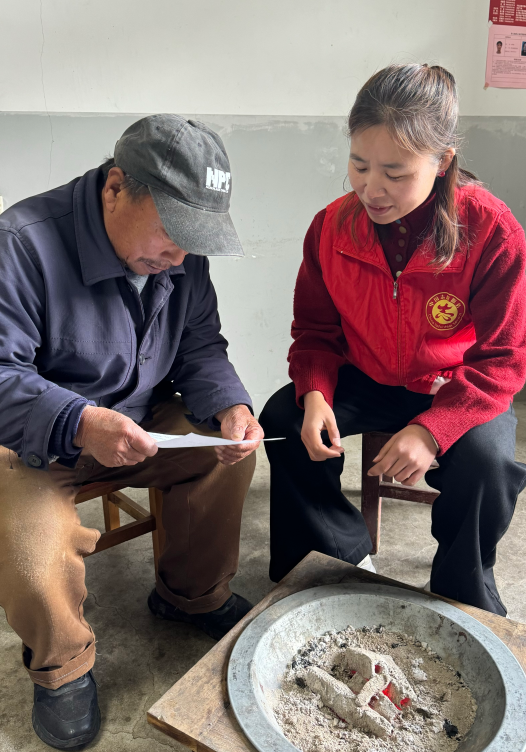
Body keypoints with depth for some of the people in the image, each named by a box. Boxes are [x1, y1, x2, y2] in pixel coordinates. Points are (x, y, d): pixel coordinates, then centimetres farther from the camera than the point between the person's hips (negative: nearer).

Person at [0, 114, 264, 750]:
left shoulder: (181, 252, -3)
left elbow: (199, 346, 2)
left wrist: (229, 407, -19)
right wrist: (78, 425, -41)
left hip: (141, 419, 6)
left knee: (230, 453, -11)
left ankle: (192, 596, 15)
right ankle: (61, 667, 8)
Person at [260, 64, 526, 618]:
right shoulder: (332, 227, -11)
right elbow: (315, 331, 1)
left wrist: (432, 428, -32)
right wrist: (314, 394, -21)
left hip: (457, 390, -2)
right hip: (364, 380, 3)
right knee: (282, 421, -18)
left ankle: (463, 598, 2)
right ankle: (347, 557, 4)